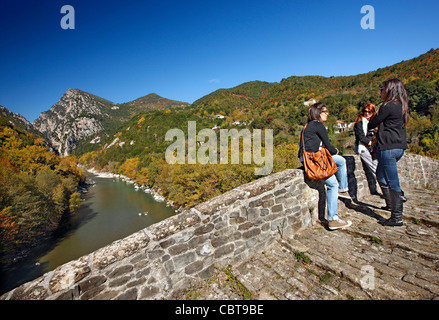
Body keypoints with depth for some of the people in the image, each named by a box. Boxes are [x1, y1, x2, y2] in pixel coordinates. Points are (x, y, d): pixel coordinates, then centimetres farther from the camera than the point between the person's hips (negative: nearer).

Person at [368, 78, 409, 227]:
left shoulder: (388, 106, -14)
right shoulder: (401, 106, 14)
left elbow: (372, 124, -6)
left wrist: (368, 126, 14)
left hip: (388, 148, -10)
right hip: (399, 147, 10)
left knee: (392, 182, -4)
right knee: (381, 175, 23)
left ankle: (397, 218, 4)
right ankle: (391, 203, 33)